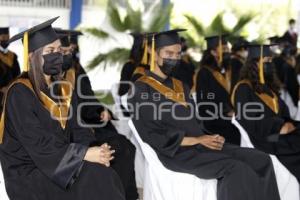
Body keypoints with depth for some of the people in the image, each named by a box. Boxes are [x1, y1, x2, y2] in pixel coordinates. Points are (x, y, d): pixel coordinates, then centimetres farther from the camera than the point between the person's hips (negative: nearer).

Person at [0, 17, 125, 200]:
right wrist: (84, 154, -24)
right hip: (27, 171, -6)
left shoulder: (63, 89, 10)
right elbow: (37, 143, -20)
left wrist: (96, 149, -16)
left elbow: (77, 129, 6)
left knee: (104, 176, -20)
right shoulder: (20, 93, -13)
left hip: (62, 163, 6)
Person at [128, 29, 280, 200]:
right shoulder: (141, 90, -4)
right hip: (177, 153, -7)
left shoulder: (180, 86, 21)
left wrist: (209, 137, -4)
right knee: (237, 169, -29)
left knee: (261, 160, -12)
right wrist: (196, 140, -14)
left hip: (200, 144, 7)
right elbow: (153, 136, -12)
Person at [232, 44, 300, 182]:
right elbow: (248, 122, -13)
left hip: (279, 133, 7)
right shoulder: (244, 89, -5)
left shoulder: (269, 86, 19)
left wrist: (288, 124, -4)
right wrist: (279, 127, -15)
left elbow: (283, 112, 19)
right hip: (260, 138, -7)